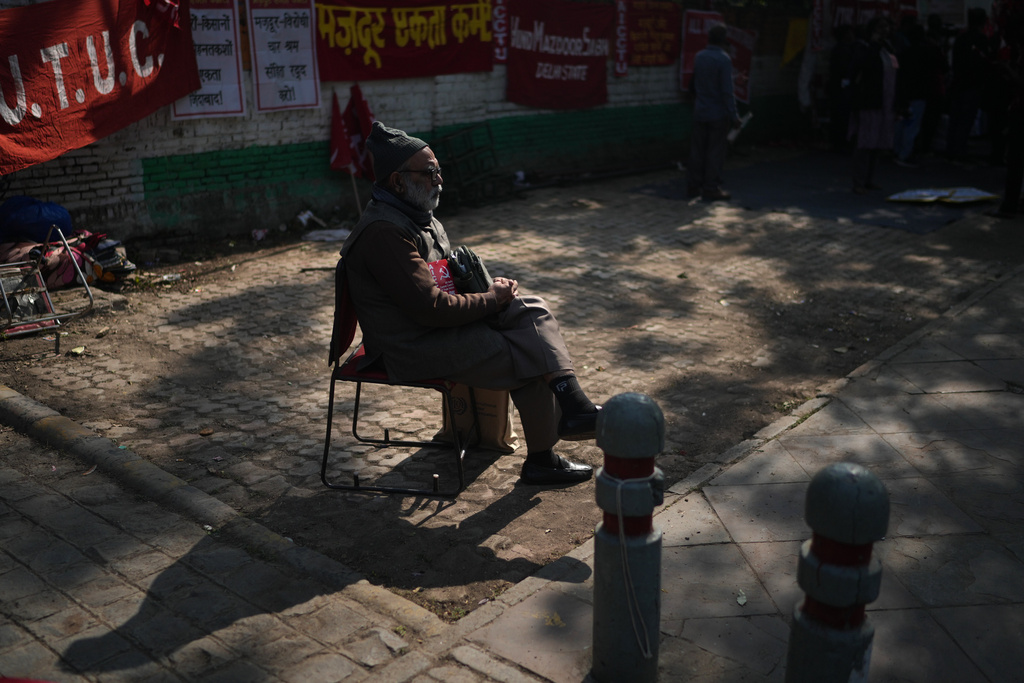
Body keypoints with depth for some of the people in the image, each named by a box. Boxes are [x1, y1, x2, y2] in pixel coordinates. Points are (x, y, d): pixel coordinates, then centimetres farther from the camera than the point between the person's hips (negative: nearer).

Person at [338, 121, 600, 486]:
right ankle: (541, 461, 2)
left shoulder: (416, 213, 11)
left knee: (533, 309, -5)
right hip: (413, 350, -10)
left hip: (441, 323, 10)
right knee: (531, 360, -13)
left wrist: (490, 287, 2)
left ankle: (572, 406, -16)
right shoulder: (385, 231, -23)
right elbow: (430, 307, -27)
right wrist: (491, 300, -14)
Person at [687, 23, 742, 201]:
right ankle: (711, 189, 4)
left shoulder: (699, 57, 5)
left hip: (700, 112, 6)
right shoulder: (723, 60, -14)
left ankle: (693, 186, 15)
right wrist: (734, 116, -13)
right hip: (718, 114, -6)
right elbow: (727, 91, -17)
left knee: (697, 150, 10)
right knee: (715, 152, 1)